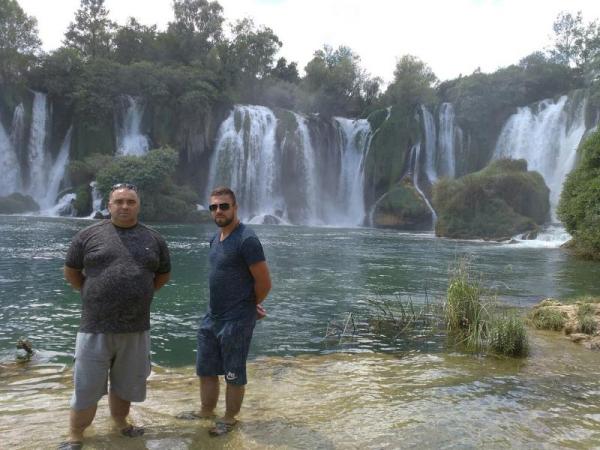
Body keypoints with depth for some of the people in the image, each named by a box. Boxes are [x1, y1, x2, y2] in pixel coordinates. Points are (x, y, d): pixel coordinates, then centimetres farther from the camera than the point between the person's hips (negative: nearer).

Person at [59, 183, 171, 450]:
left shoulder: (154, 239, 4)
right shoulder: (89, 235, -2)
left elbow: (163, 275, 16)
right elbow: (71, 272, 8)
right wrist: (94, 294, 9)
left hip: (136, 328, 2)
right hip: (96, 327, -2)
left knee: (126, 384, 18)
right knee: (86, 388, 7)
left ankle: (120, 422, 40)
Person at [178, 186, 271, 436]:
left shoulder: (246, 240, -19)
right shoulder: (216, 238, 8)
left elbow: (264, 283, -17)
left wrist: (249, 305, -1)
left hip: (236, 321, -8)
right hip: (212, 317, 8)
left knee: (233, 375, 8)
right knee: (205, 370, 20)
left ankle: (229, 419, 26)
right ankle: (206, 411, 39)